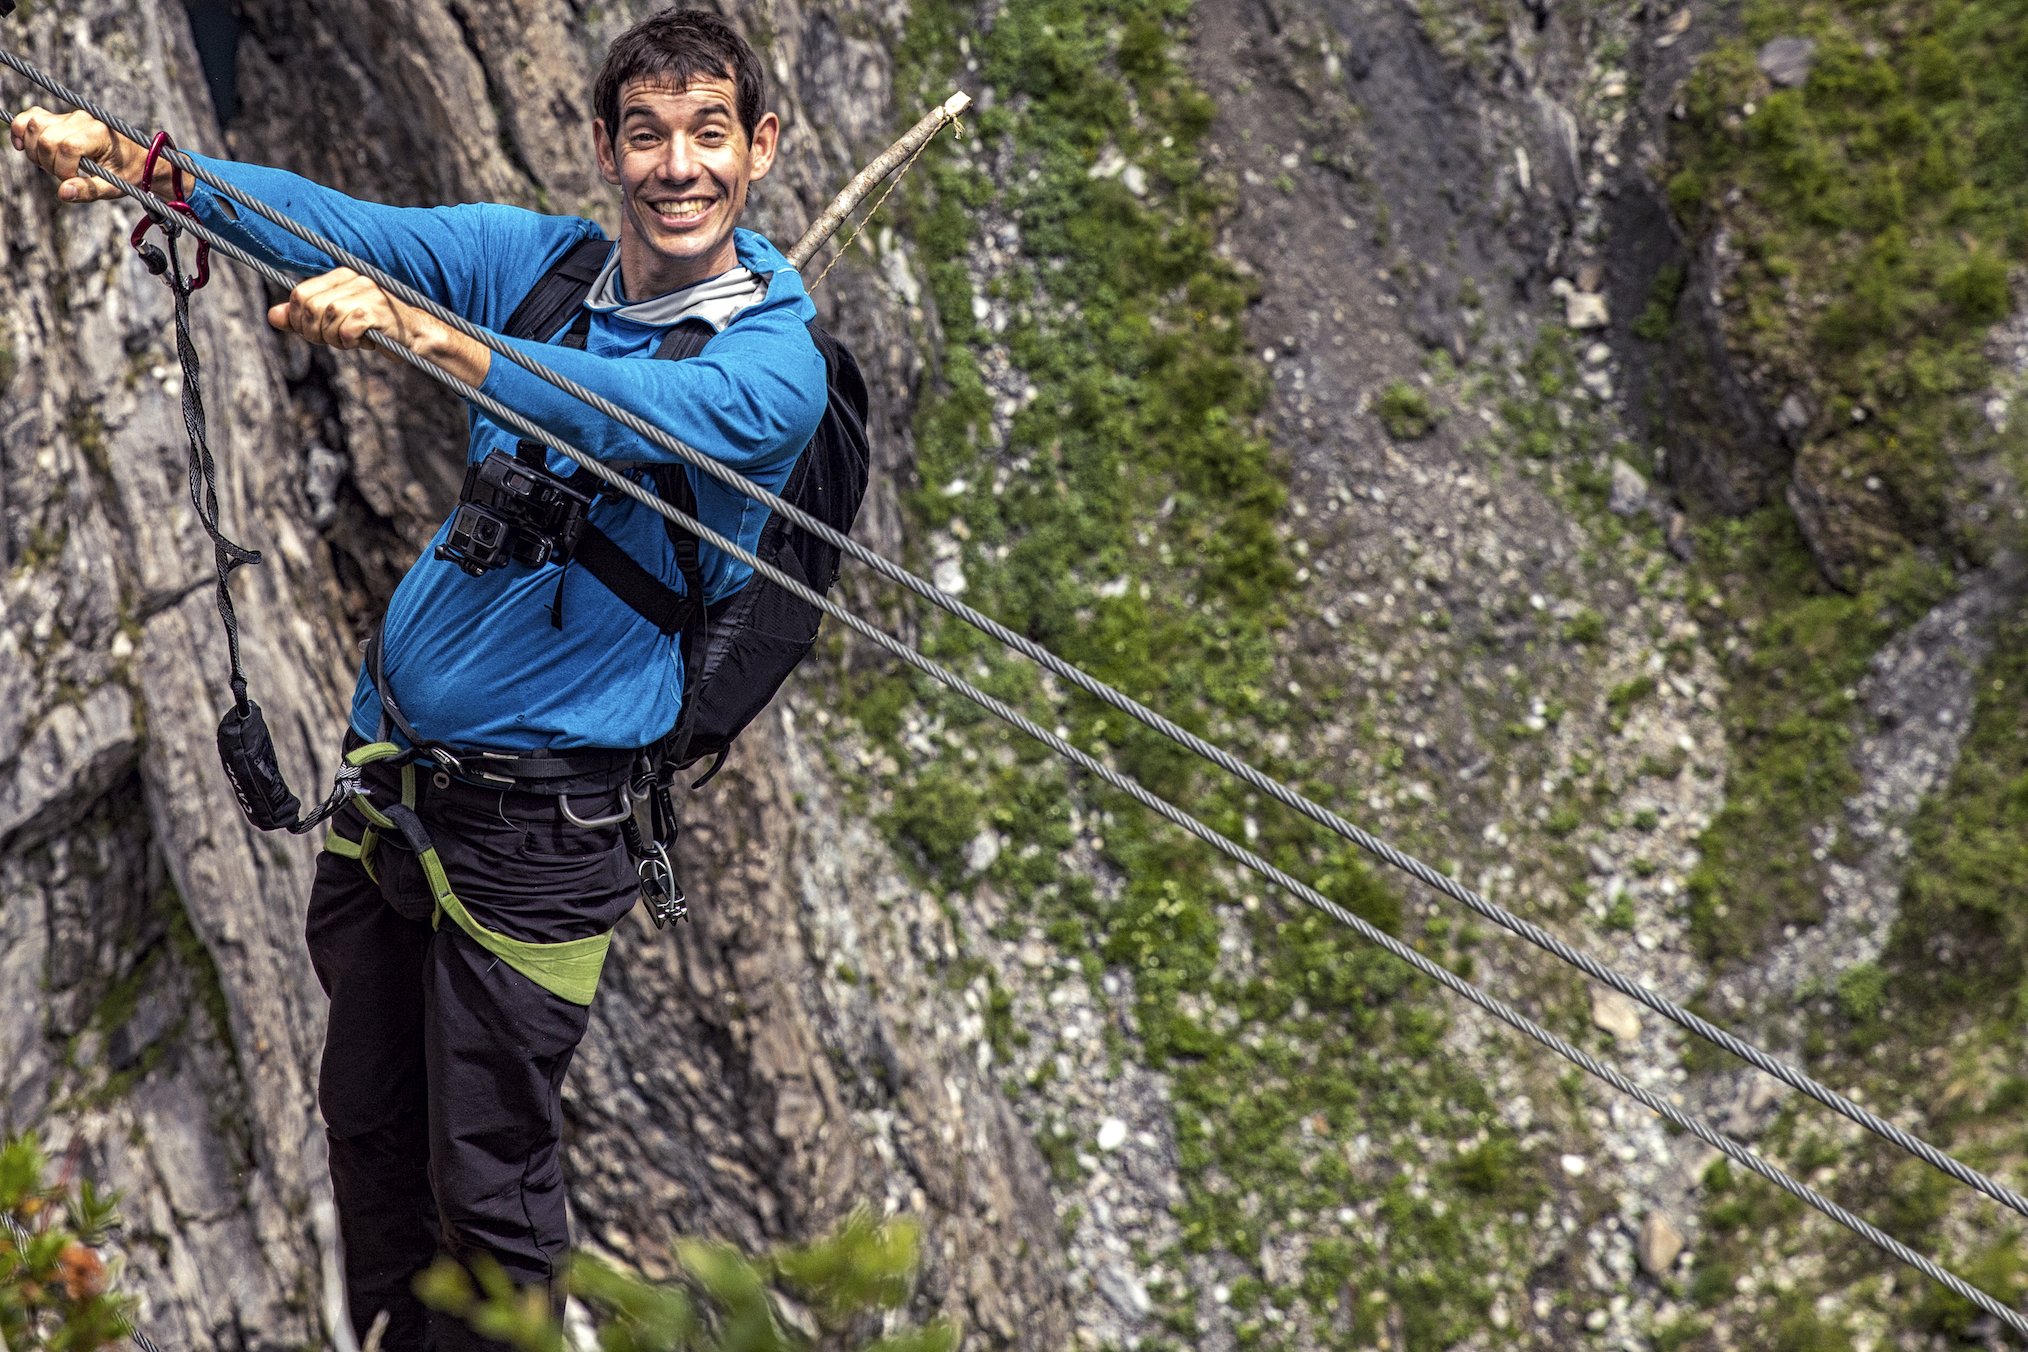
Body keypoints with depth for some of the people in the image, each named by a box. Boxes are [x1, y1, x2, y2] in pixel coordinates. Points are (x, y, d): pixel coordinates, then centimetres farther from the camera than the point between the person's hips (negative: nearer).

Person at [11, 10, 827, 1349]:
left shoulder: (777, 365, -12)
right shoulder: (537, 261, 4)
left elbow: (630, 416, -31)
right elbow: (342, 224, -7)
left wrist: (416, 325, -45)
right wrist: (130, 161, -23)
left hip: (533, 823, -5)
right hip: (388, 762, 5)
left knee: (489, 1186, 1)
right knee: (367, 1116, 18)